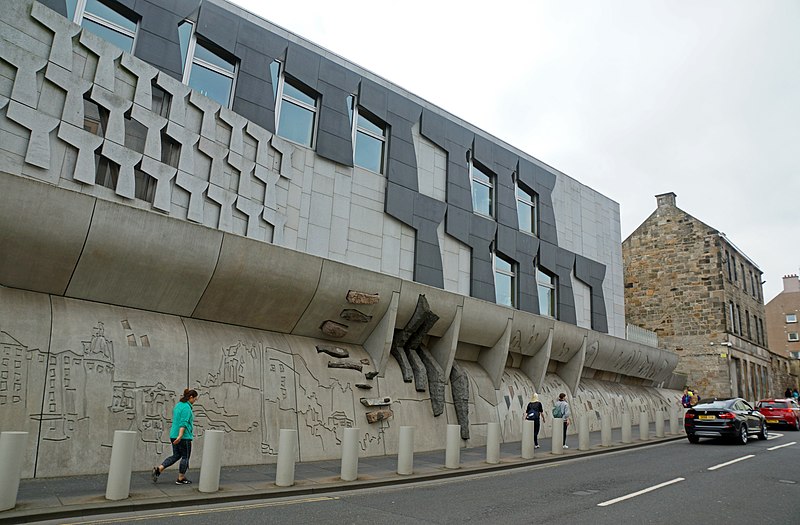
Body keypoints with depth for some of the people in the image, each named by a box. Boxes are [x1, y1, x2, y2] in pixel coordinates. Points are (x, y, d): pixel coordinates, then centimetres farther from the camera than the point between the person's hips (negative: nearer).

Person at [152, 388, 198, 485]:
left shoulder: (178, 405, 14)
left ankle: (159, 469, 3)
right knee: (185, 457, 4)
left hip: (174, 435, 9)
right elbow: (183, 422, -24)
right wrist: (180, 436, -30)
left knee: (176, 456, 16)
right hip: (184, 437, -9)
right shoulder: (186, 407, -16)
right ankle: (181, 479, 10)